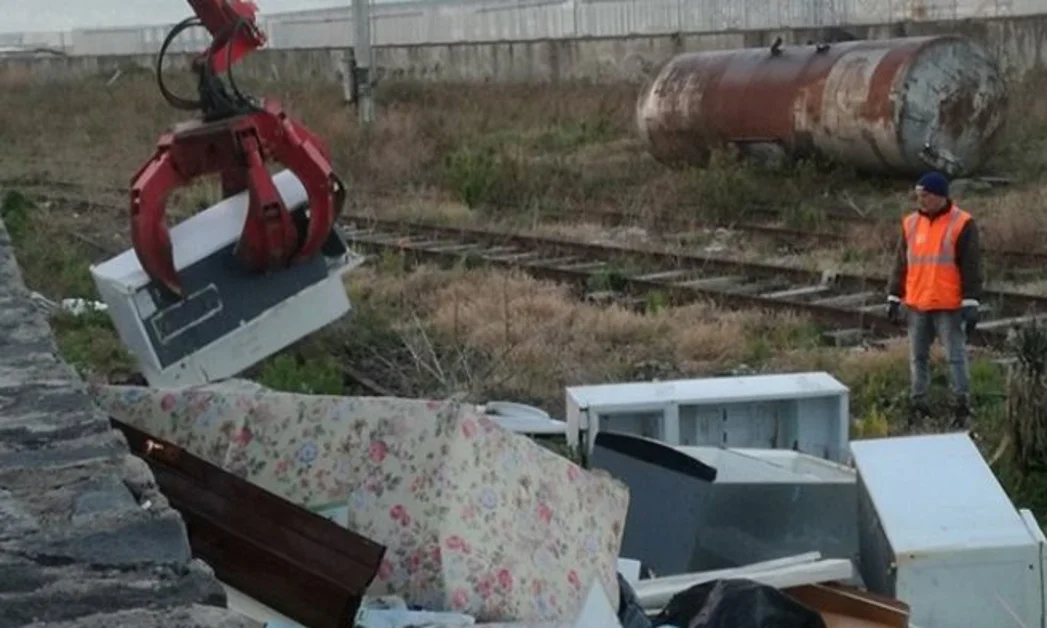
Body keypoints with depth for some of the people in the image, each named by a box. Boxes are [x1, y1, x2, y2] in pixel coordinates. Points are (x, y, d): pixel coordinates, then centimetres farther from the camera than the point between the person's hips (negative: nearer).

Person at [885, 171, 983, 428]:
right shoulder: (911, 223, 7)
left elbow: (971, 267, -8)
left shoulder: (962, 224, -8)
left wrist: (971, 304, -13)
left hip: (949, 306, -5)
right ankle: (918, 405, 17)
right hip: (917, 305, 5)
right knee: (918, 356, 9)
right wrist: (894, 298, 9)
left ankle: (962, 406, 5)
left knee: (956, 356, -2)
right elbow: (901, 264, 12)